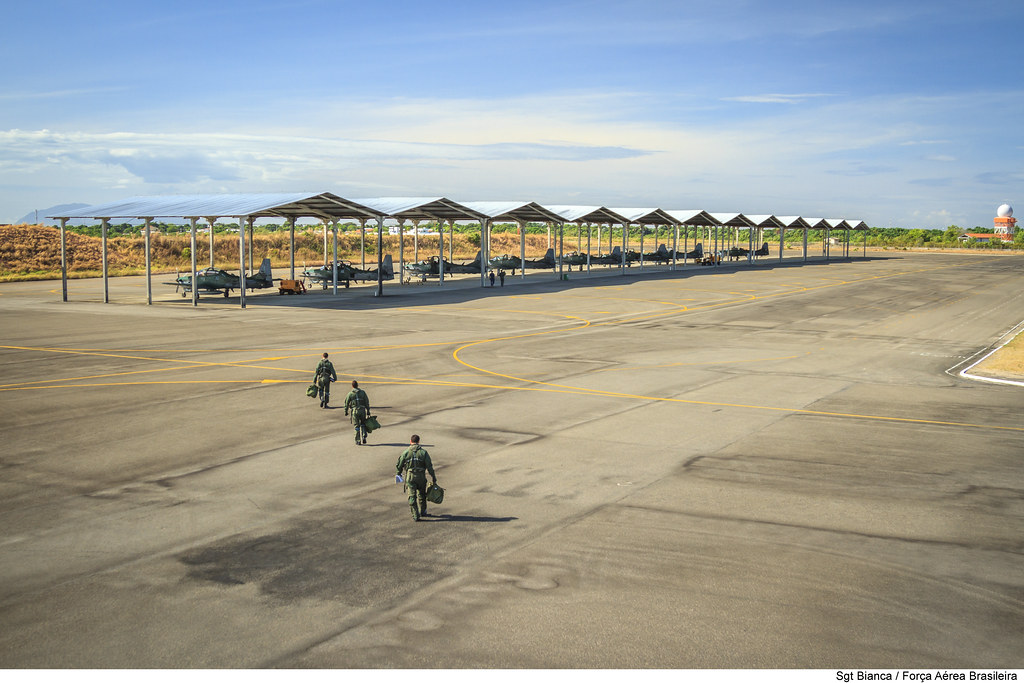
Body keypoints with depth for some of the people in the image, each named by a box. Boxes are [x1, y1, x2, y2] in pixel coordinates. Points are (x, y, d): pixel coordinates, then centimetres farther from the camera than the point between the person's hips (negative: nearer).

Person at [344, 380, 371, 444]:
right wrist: (368, 412, 9)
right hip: (362, 410, 1)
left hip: (354, 411, -1)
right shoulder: (363, 392, 3)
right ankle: (364, 437, 3)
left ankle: (358, 441, 8)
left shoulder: (350, 394, -2)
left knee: (357, 426, 5)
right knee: (363, 424, 18)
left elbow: (346, 403, 2)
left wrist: (346, 411, 15)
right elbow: (367, 402, 4)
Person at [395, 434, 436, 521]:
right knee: (422, 495, 20)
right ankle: (423, 512, 34)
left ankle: (415, 516, -3)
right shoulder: (423, 452, -3)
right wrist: (433, 477, 3)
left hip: (410, 477, -1)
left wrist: (398, 473, 22)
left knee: (412, 497, 2)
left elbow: (399, 465, 4)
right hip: (421, 477, 1)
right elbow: (429, 466, -4)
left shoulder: (406, 452, -3)